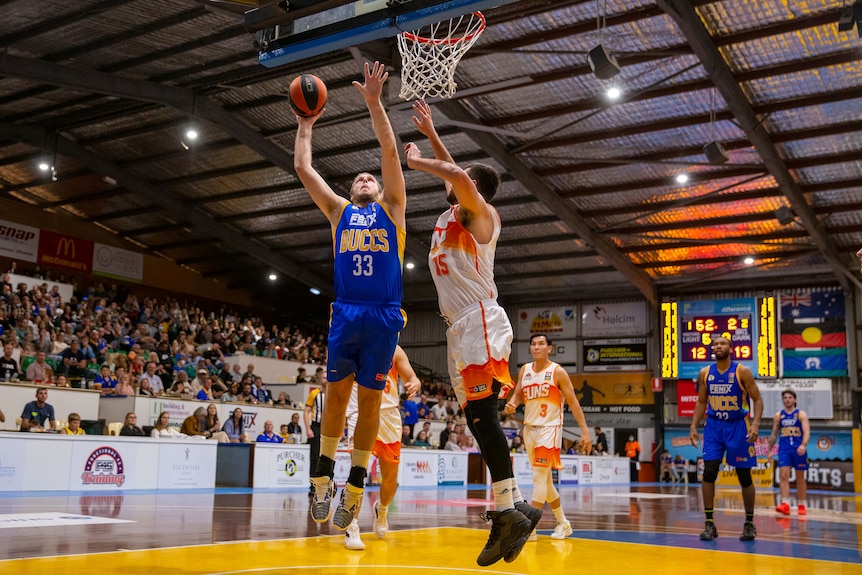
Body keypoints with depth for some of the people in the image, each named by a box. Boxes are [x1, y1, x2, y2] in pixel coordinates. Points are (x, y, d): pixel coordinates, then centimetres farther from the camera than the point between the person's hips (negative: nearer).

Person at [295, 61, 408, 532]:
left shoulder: (391, 209, 14)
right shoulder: (339, 211, 20)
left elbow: (390, 152, 4)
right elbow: (303, 168, 19)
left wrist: (373, 101, 2)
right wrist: (306, 125, 26)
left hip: (383, 315, -2)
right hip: (345, 312, 2)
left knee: (369, 398, 1)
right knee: (337, 392, 1)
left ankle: (355, 485, 7)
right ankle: (324, 475, 11)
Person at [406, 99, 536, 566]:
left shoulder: (477, 211, -1)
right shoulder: (451, 215, 24)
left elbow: (459, 176, -22)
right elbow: (452, 174, 42)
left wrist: (416, 161, -7)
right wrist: (430, 134, 39)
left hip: (480, 321, -9)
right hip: (459, 327, 9)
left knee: (482, 415, -17)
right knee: (477, 419, 4)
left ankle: (508, 510, -17)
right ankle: (510, 509, 5)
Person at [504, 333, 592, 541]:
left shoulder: (557, 372, -7)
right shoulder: (524, 370, 8)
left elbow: (573, 402, -7)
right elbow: (517, 394, 11)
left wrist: (585, 431, -11)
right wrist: (511, 404, -14)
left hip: (549, 428, -6)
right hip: (530, 428, 6)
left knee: (539, 476, -13)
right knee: (545, 478, 12)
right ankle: (563, 523, 25)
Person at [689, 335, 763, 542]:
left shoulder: (742, 372, -7)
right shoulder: (705, 373, 4)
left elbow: (757, 400, -6)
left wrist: (755, 423, -21)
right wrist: (694, 426, 2)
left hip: (738, 426, -2)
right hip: (714, 426, 3)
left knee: (744, 476, 4)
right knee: (709, 472, -8)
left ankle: (749, 523, 19)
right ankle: (709, 523, -1)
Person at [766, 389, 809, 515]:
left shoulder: (801, 414, 1)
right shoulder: (778, 415, 10)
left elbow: (806, 431, -11)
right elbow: (774, 434, 15)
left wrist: (803, 445, -27)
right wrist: (769, 450, 12)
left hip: (798, 449, -2)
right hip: (784, 449, 2)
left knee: (800, 478, 7)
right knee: (783, 476, -11)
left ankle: (801, 505, 18)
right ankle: (785, 504, -17)